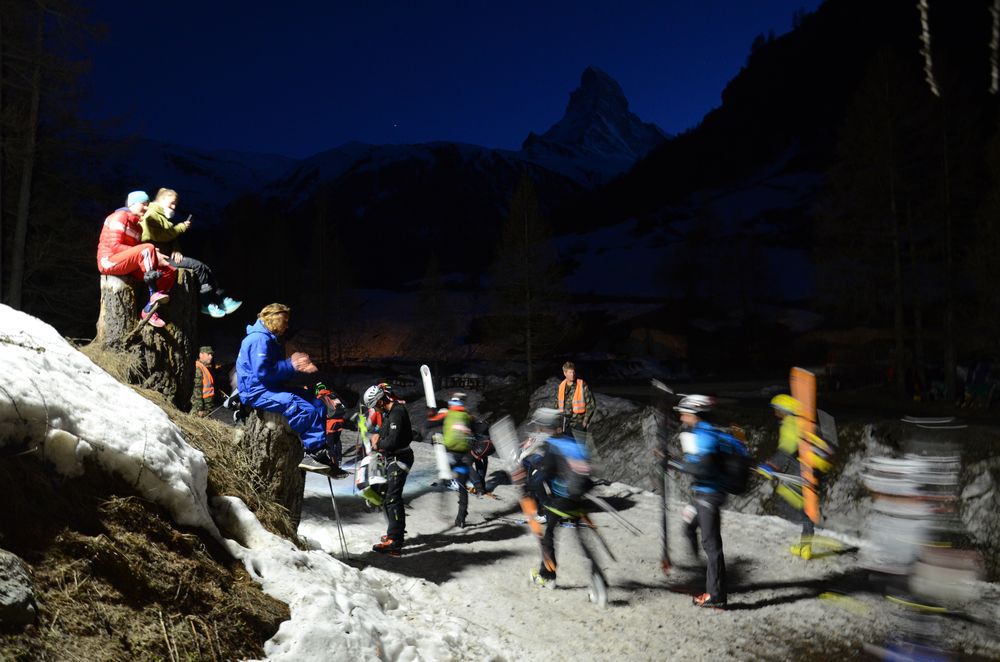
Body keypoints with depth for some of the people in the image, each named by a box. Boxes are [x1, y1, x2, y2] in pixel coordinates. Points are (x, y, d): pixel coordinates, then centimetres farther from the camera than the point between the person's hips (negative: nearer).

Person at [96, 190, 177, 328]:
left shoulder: (137, 225, 21)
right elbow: (114, 246, -17)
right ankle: (154, 294, -34)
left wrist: (153, 256, -13)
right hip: (110, 262, -9)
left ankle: (149, 310, -14)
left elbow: (137, 252, 9)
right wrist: (149, 253, -21)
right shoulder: (120, 216, -5)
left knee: (171, 271, -7)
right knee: (148, 248, -32)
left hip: (130, 265, 9)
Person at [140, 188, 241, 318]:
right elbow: (162, 236, -17)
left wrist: (176, 249, -2)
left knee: (204, 268, -5)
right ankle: (206, 304, -16)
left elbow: (172, 237, 20)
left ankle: (221, 300, -9)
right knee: (198, 266, -20)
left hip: (168, 254, 10)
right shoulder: (151, 215, -7)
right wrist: (182, 227, -6)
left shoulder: (163, 216, 24)